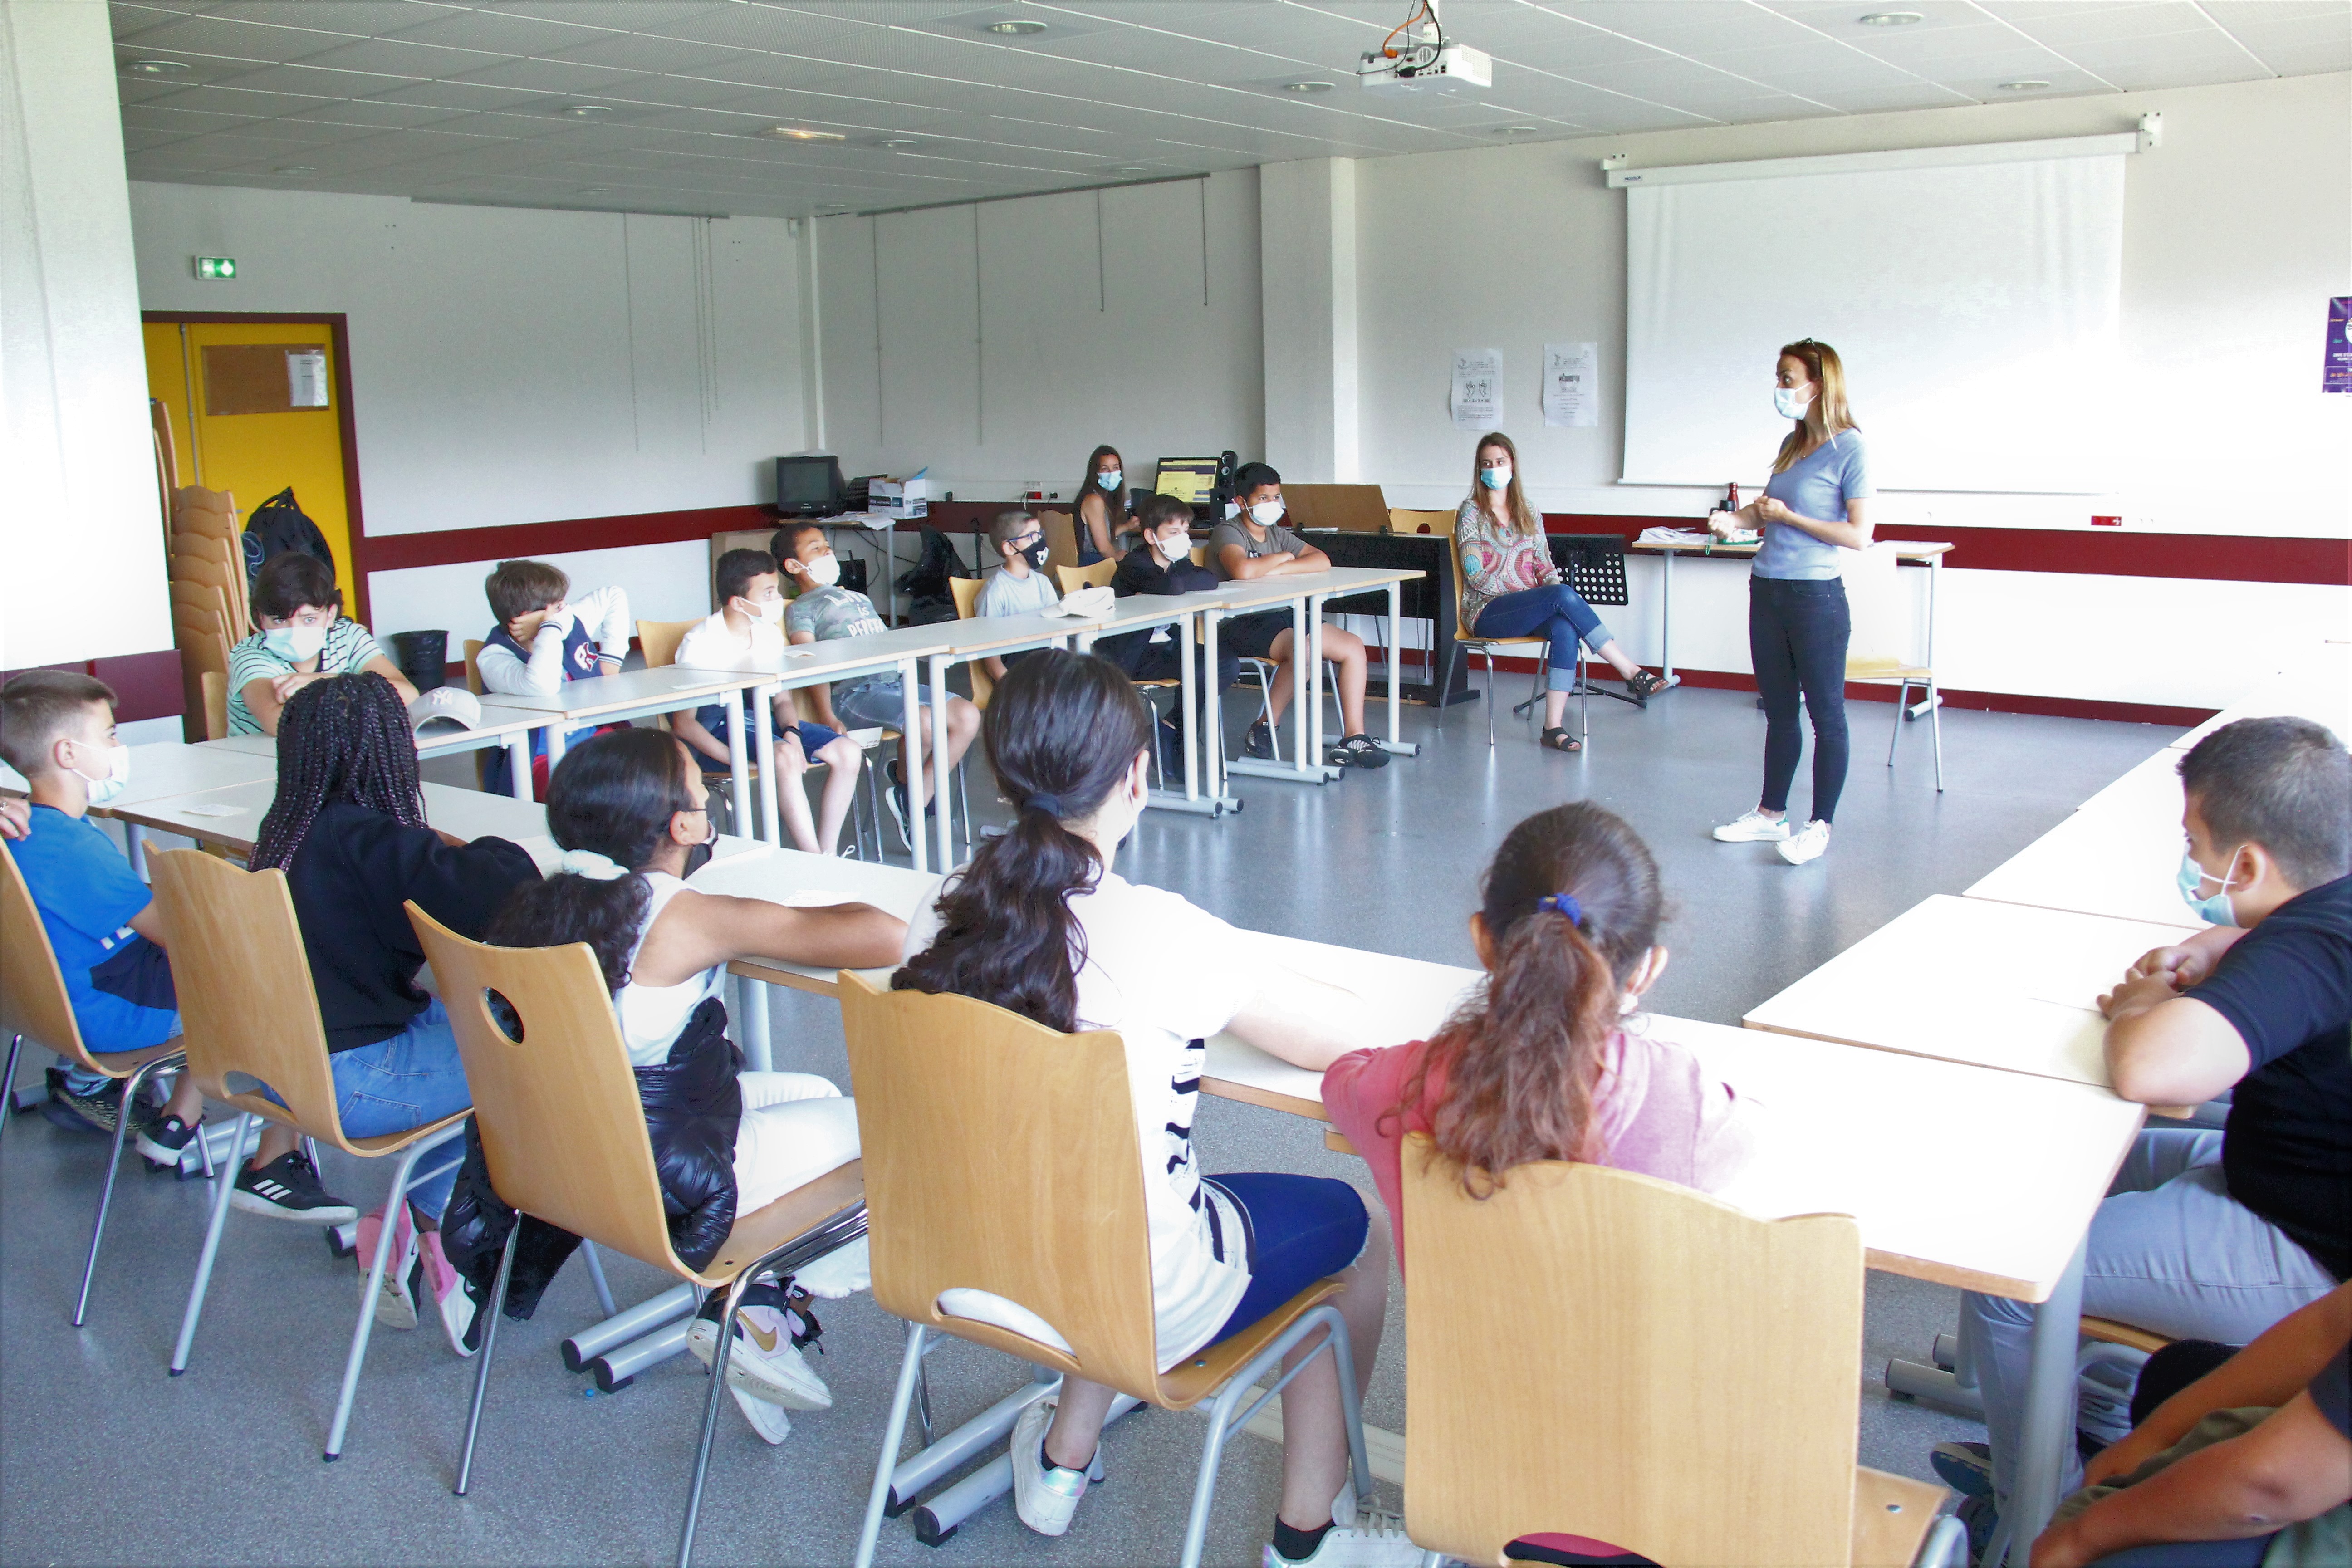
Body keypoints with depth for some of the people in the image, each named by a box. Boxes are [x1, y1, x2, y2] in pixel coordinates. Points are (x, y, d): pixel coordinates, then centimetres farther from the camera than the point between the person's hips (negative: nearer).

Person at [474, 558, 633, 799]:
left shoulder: (571, 622, 4)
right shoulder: (494, 659, -14)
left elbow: (614, 597, 26)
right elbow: (542, 686, -37)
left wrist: (610, 660, 17)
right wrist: (553, 627, -22)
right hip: (540, 760, -6)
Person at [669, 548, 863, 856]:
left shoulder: (769, 633, 3)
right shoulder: (700, 643, -16)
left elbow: (782, 700, 10)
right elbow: (683, 724, -18)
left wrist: (792, 732, -15)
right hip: (717, 730, -7)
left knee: (848, 752, -12)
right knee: (785, 756, -36)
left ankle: (828, 856, -11)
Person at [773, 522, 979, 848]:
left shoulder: (858, 598, 33)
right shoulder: (800, 609, 9)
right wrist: (827, 716, -17)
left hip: (895, 683, 8)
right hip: (853, 692, -8)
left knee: (968, 716, -12)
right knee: (924, 722, -32)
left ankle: (918, 803, -8)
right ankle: (904, 781, 0)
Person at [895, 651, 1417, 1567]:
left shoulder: (945, 915, -9)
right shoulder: (1168, 938, -25)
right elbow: (1353, 1039, -15)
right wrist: (1245, 996, 4)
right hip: (1147, 1302, -5)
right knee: (1356, 1227, 19)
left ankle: (1062, 1462, 41)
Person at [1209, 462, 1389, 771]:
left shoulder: (1277, 533, 18)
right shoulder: (1228, 532, -5)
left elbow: (1322, 561, 6)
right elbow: (1243, 570, -28)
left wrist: (1278, 569, -10)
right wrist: (1282, 557, -9)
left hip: (1282, 618, 9)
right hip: (1242, 625, -8)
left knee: (1353, 645, -4)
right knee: (1302, 648, -35)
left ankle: (1353, 739, -6)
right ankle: (1264, 729, -16)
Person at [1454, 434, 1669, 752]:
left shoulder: (1529, 514, 17)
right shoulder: (1471, 512, 2)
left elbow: (1544, 567, 16)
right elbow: (1475, 576, -8)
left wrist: (1553, 582, -8)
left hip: (1530, 610, 5)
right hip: (1488, 612, -4)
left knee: (1565, 628, -32)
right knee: (1563, 595, -30)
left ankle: (1553, 727, -38)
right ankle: (1632, 673, -28)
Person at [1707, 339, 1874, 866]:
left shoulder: (1849, 449, -11)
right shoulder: (1793, 444, 10)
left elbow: (1859, 536, -15)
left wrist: (1787, 516, -13)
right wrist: (1738, 517, 1)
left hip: (1816, 596, -7)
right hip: (1768, 590, 8)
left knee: (1826, 713, 2)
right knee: (1778, 710, 15)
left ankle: (1820, 826, 9)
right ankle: (1771, 815, 25)